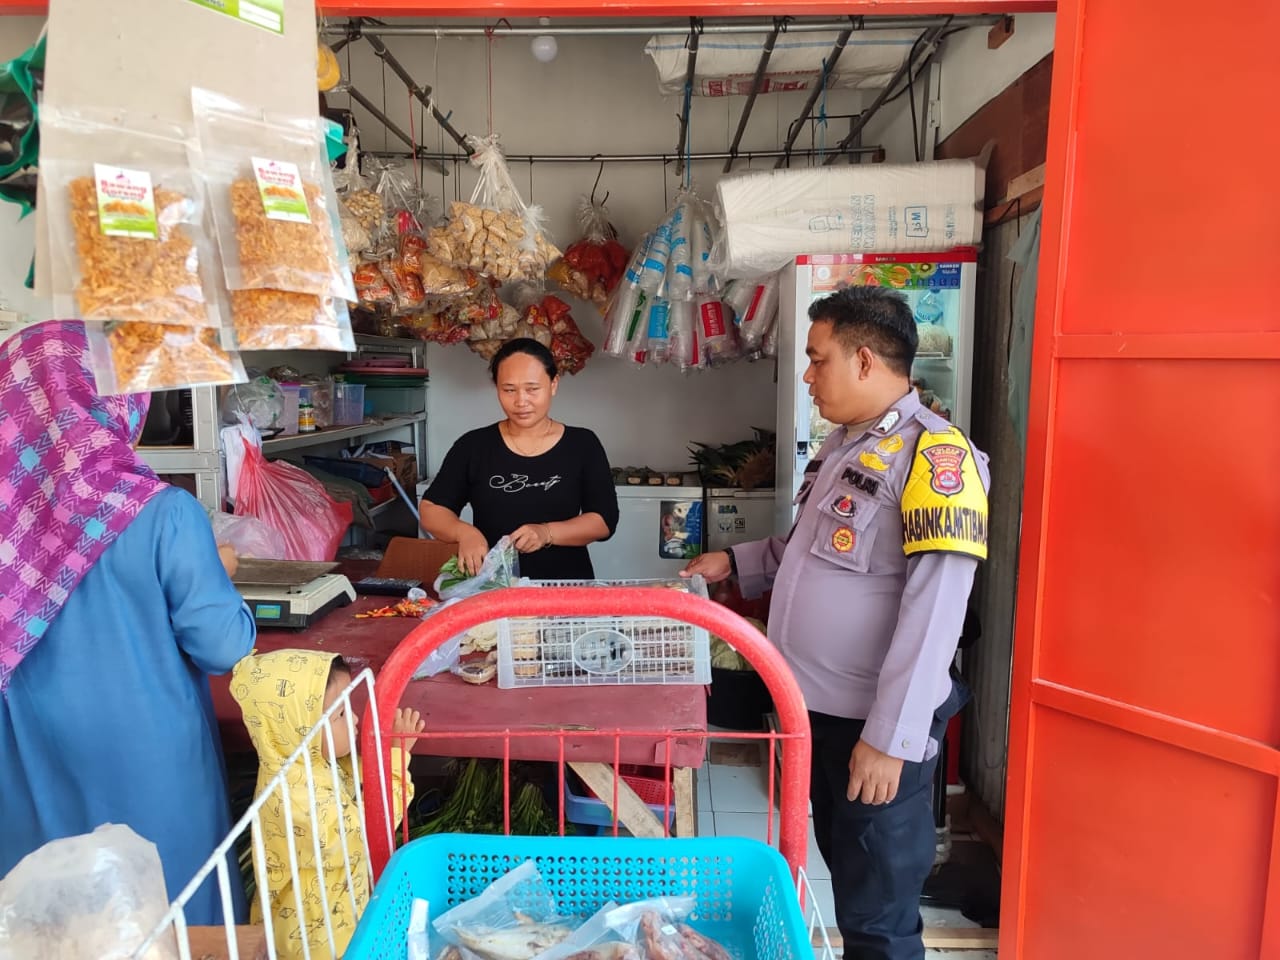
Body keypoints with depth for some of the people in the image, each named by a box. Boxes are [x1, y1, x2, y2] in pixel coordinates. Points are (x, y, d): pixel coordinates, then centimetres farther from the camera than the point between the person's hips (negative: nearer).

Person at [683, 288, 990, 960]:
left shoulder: (933, 453, -19)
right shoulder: (844, 444, 9)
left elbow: (933, 613, -24)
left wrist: (890, 736, -24)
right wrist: (736, 563, 15)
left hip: (874, 727, -8)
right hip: (819, 706, 8)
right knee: (843, 875, 25)